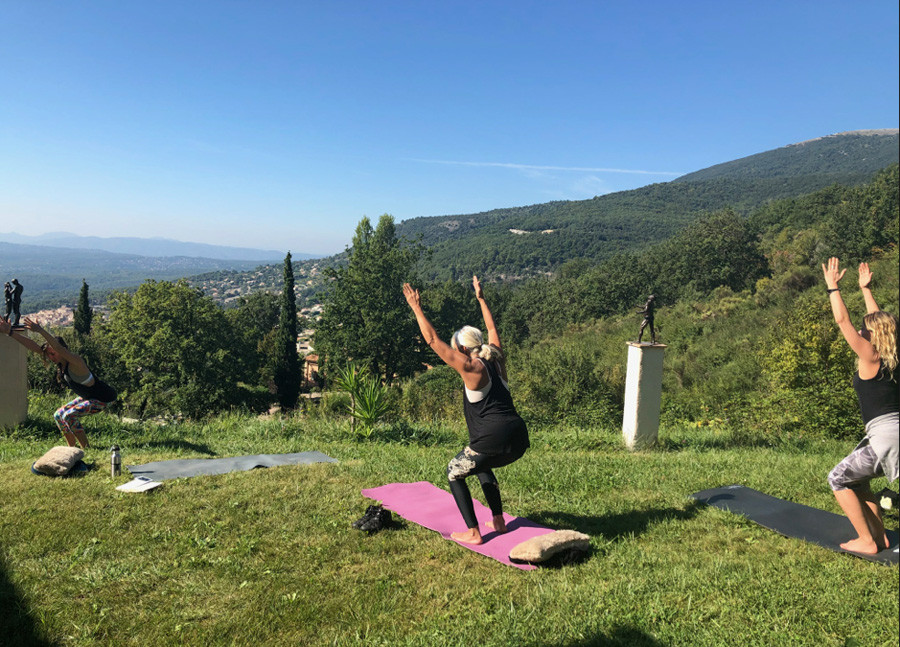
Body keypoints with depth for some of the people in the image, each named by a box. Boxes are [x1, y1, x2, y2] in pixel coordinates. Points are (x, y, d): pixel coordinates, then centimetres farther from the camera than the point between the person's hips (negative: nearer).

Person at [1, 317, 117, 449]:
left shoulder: (75, 362, -27)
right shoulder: (59, 362, -4)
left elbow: (60, 348, -47)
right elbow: (33, 347, -6)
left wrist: (40, 331, -54)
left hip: (103, 398, -10)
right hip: (88, 397, 10)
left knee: (69, 416, -20)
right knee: (59, 415, 11)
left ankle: (87, 450, -11)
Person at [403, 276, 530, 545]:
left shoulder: (471, 367, -7)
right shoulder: (496, 360, 11)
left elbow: (433, 340, -5)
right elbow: (492, 329, 29)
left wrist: (417, 308, 0)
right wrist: (481, 298, 38)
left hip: (493, 440, -8)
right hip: (519, 440, 8)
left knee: (455, 473, 16)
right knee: (481, 465, 35)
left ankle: (473, 533, 12)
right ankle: (498, 521, 32)